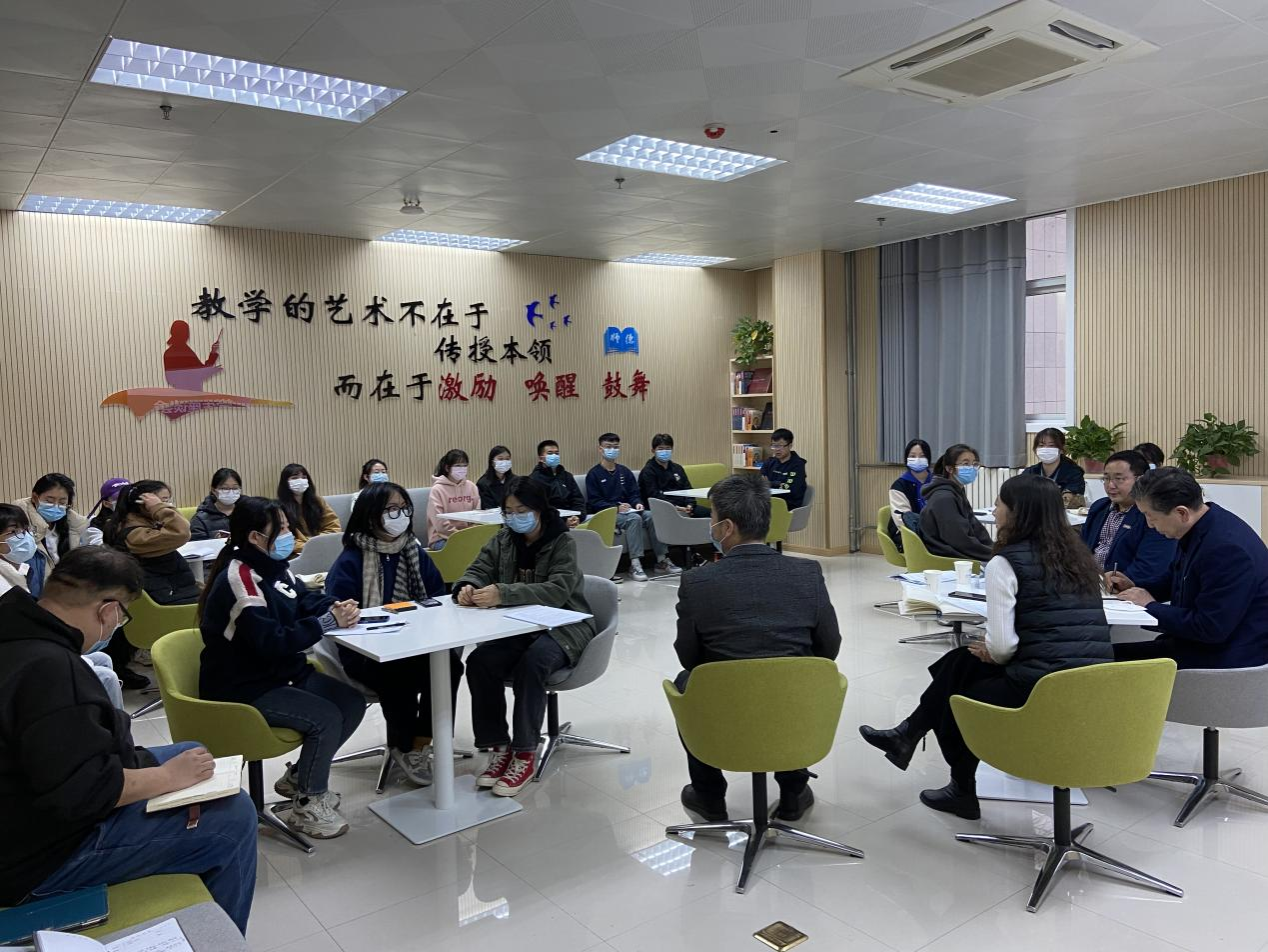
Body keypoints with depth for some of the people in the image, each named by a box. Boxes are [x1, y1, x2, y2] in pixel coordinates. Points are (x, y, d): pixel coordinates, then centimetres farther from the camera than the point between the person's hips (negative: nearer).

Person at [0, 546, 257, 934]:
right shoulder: (48, 669, -32)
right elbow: (81, 792, -32)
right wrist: (169, 777, -19)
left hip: (33, 808, 11)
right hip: (44, 854, -11)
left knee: (191, 754, 20)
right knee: (233, 817, -12)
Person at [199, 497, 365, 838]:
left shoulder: (274, 567, 5)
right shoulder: (238, 579, -24)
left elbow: (307, 600, 8)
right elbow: (272, 641, -29)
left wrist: (338, 608, -14)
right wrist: (329, 622, -27)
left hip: (282, 674, 9)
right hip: (244, 691, -9)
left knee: (353, 702, 0)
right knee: (326, 717, -22)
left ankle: (299, 777, 18)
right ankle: (306, 806, -2)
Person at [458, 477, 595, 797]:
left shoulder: (562, 542, -11)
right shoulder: (502, 540, 6)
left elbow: (558, 590, -26)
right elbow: (477, 572, 1)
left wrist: (503, 593, -40)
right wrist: (467, 588, -27)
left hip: (562, 627, -5)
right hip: (518, 628, 5)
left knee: (531, 664, -35)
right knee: (478, 662, -24)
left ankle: (525, 755, -20)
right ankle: (500, 748, -11)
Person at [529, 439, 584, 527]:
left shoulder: (567, 476, 21)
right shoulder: (534, 479, 0)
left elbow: (578, 500, 15)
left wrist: (577, 518, -7)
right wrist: (563, 522, -18)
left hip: (571, 519, 6)